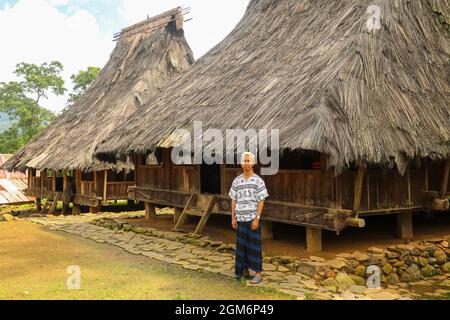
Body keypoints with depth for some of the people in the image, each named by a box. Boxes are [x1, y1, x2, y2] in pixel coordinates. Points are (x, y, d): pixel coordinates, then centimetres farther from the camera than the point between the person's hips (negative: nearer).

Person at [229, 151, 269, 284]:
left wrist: (257, 218, -13)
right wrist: (233, 217, 4)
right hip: (240, 219, 4)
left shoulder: (258, 181, -4)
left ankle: (258, 273, 8)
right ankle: (244, 270, 22)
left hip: (253, 218, -4)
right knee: (241, 245, 9)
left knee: (254, 246, 0)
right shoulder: (236, 181, 7)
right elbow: (233, 200, 10)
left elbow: (261, 201, -7)